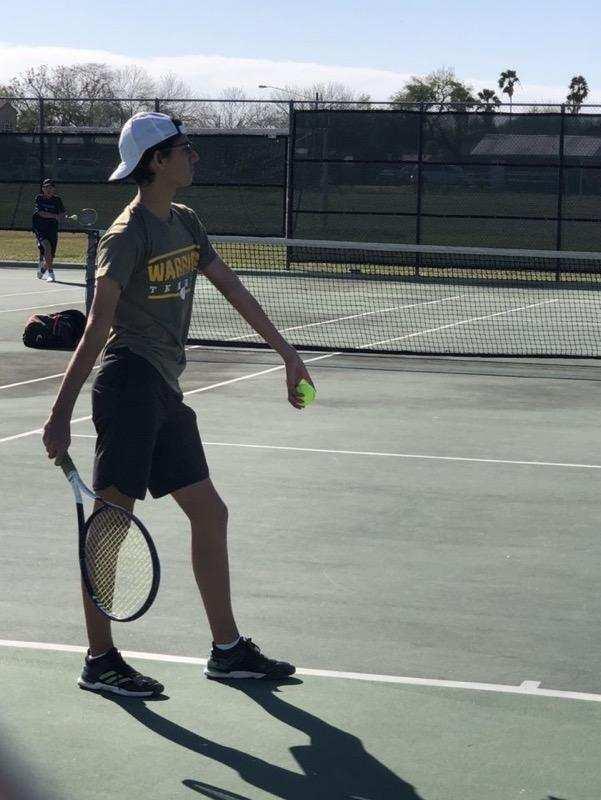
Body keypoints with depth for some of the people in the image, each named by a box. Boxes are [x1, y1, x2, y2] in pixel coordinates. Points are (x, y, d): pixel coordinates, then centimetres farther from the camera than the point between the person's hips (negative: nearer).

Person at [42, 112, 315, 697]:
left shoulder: (185, 223, 13)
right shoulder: (127, 235, -13)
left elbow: (233, 289, 18)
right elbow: (97, 329, -18)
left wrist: (286, 353, 17)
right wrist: (61, 414, -21)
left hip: (164, 392, 9)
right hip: (129, 383, -9)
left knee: (210, 514, 11)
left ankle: (227, 650, 20)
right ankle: (99, 660, 7)